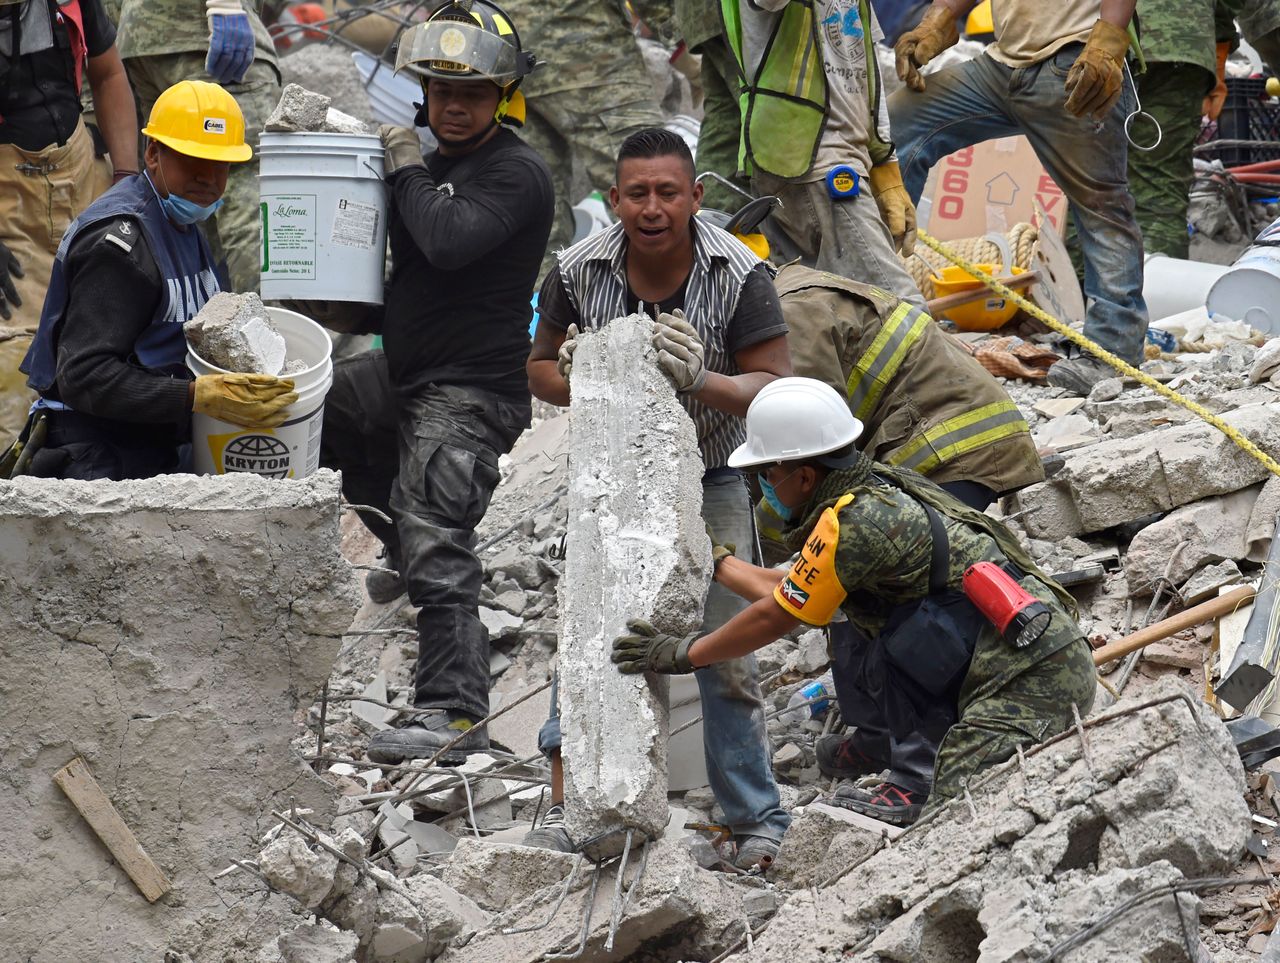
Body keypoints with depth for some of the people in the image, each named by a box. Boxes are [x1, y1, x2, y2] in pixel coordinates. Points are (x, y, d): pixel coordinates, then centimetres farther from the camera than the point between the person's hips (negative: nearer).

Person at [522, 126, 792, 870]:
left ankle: (758, 821, 7)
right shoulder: (579, 272, -11)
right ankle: (569, 803, 3)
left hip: (709, 483, -2)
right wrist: (572, 378, -22)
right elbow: (541, 368, 2)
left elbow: (774, 389, -18)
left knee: (725, 655, -4)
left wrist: (702, 381, -37)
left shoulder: (739, 275, -18)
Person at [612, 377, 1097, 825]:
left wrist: (683, 654, 11)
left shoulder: (853, 523, -13)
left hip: (1029, 676, -10)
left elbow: (774, 619, -1)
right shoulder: (882, 490, 16)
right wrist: (714, 561, 36)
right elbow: (791, 595, 28)